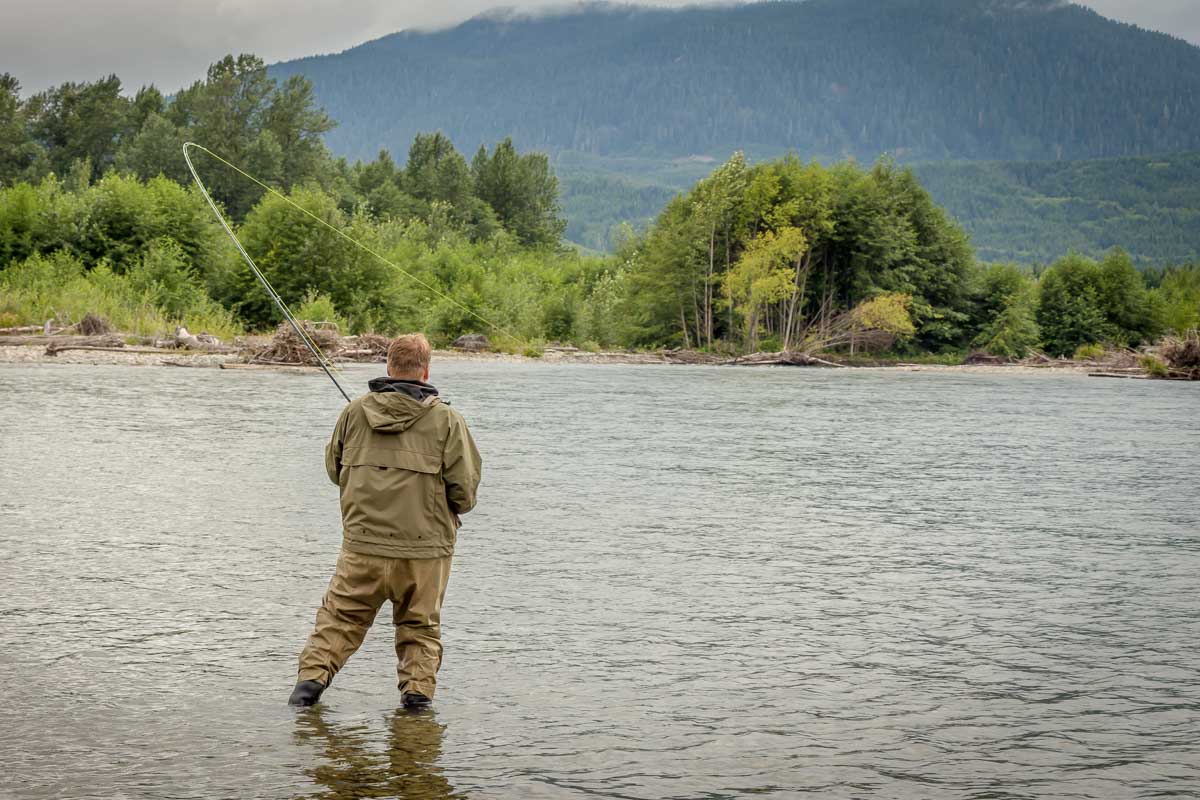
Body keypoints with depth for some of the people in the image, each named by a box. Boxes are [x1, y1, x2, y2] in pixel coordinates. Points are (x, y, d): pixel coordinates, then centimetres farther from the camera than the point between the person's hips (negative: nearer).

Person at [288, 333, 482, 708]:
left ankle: (311, 677, 1)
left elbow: (335, 468, 15)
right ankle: (418, 691, 7)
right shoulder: (446, 419, -6)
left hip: (363, 543, 1)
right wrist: (450, 508, 14)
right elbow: (464, 489, -8)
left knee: (340, 617, 12)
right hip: (425, 548, -1)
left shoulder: (355, 412, 2)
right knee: (420, 627, 14)